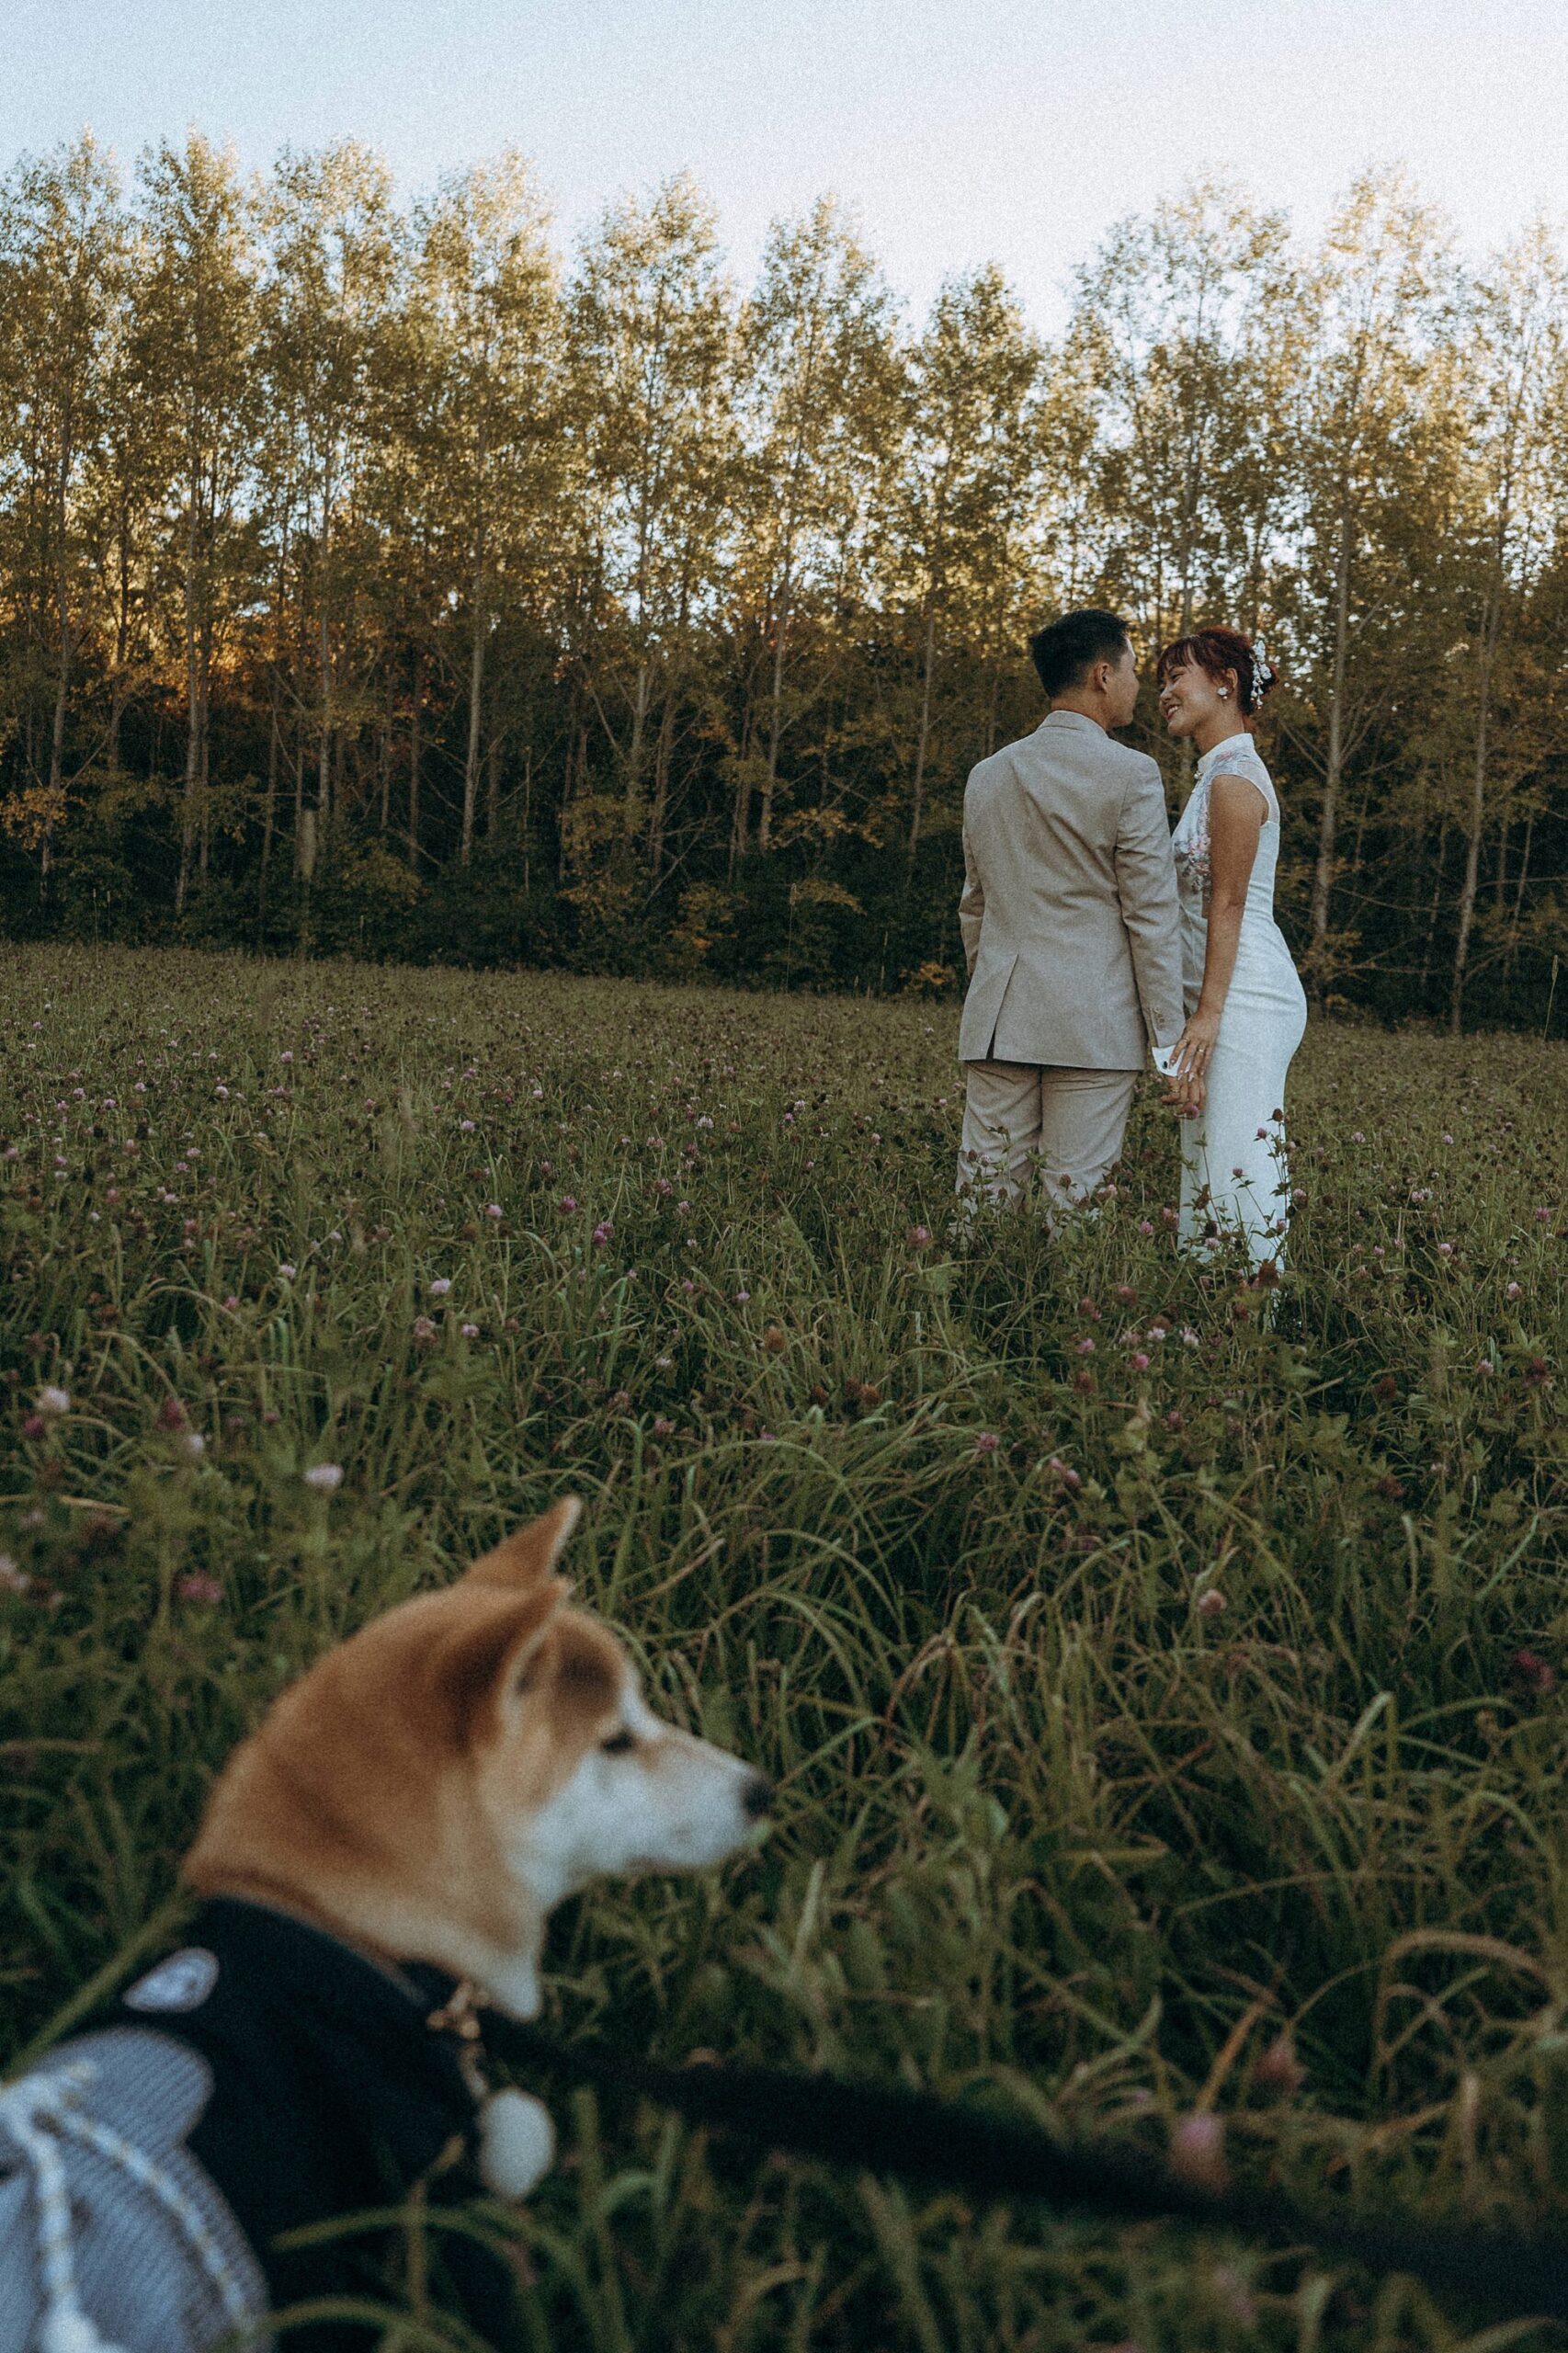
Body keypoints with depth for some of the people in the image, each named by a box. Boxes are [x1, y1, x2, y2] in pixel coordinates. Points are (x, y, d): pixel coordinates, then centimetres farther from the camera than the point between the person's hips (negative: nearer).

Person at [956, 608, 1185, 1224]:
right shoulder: (1130, 774, -5)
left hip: (996, 1021, 5)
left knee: (983, 1199, 5)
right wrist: (1170, 1039, -3)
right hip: (1094, 1023, -5)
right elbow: (1152, 917, -6)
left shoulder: (987, 775, 13)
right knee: (1076, 1208, -2)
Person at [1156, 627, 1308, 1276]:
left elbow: (1228, 903, -15)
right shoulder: (1218, 773, 19)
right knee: (1206, 1165, 10)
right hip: (1225, 997, 10)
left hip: (1243, 999, -10)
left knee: (1239, 1162, -10)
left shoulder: (1234, 777, -11)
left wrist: (1208, 1012, -17)